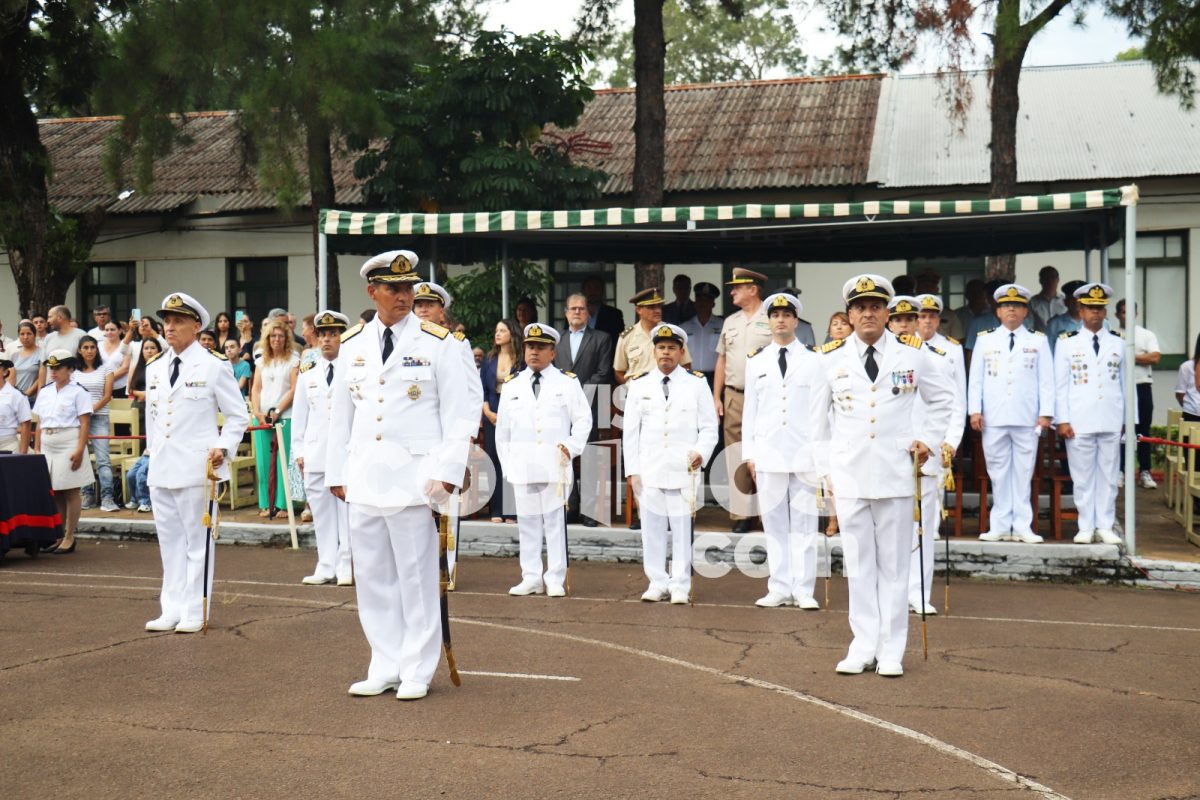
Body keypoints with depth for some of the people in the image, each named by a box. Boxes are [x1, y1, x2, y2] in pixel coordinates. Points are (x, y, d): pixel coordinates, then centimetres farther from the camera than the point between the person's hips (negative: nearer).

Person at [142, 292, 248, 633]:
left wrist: (223, 448, -14)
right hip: (160, 469, 6)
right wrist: (153, 454, 18)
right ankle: (172, 610, 19)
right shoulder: (154, 368, 13)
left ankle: (194, 613, 8)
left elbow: (238, 415, -1)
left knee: (197, 541, 1)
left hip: (196, 468, -6)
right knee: (170, 542, 11)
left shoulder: (214, 365, -4)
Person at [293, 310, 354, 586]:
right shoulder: (307, 373, 13)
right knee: (321, 512, 6)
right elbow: (299, 415, 15)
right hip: (315, 452, 4)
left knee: (347, 510, -1)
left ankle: (346, 568, 5)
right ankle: (326, 567, 13)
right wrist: (298, 451, 10)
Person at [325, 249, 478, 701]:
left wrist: (448, 472, -9)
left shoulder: (437, 344, -1)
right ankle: (384, 668, 20)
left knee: (416, 576, 0)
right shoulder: (352, 346, 11)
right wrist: (336, 472, 13)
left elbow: (460, 414, -2)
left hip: (413, 477, -4)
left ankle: (417, 672, 11)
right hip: (364, 478, 4)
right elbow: (340, 415, 17)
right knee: (372, 577, 8)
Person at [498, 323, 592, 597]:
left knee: (555, 521, -1)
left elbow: (583, 419, 7)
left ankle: (555, 579, 5)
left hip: (555, 466, -2)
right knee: (527, 522, 5)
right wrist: (507, 463, 9)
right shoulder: (512, 385, 13)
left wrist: (572, 447, -5)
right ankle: (531, 578, 12)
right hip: (522, 467, 3)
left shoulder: (568, 383, 6)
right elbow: (502, 428, 15)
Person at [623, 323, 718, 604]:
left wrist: (702, 453, -13)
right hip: (649, 471, 2)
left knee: (683, 528, -1)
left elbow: (709, 427, 6)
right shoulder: (639, 384, 9)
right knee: (652, 528, 4)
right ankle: (657, 584, 14)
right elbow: (630, 431, 9)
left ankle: (680, 586, 6)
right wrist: (632, 470, 3)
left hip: (684, 471, -1)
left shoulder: (697, 384, 6)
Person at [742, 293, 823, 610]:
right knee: (774, 524, 4)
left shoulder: (813, 360, 5)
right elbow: (749, 409, 11)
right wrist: (748, 453, 6)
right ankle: (779, 589, 11)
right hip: (769, 454, 2)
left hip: (805, 454, -2)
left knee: (804, 523, 1)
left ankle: (804, 590, 6)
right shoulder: (756, 361, 11)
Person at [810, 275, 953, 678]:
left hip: (895, 474, -1)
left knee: (894, 564, 3)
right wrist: (825, 468, 8)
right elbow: (818, 417, 11)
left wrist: (928, 439, 6)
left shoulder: (914, 354, 2)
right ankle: (863, 646, 13)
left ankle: (891, 650, 11)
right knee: (859, 564, 5)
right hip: (849, 475, 1)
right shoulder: (831, 358, 4)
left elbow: (941, 399, 17)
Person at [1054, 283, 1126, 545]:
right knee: (1083, 475, 2)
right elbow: (1060, 385, 2)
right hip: (1079, 423, -2)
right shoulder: (1066, 344, 4)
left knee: (1108, 474, 5)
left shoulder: (1119, 344, 11)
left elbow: (1126, 384, 11)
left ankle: (1105, 526, 12)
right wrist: (1062, 420, -5)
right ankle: (1086, 527, 9)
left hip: (1112, 423, 2)